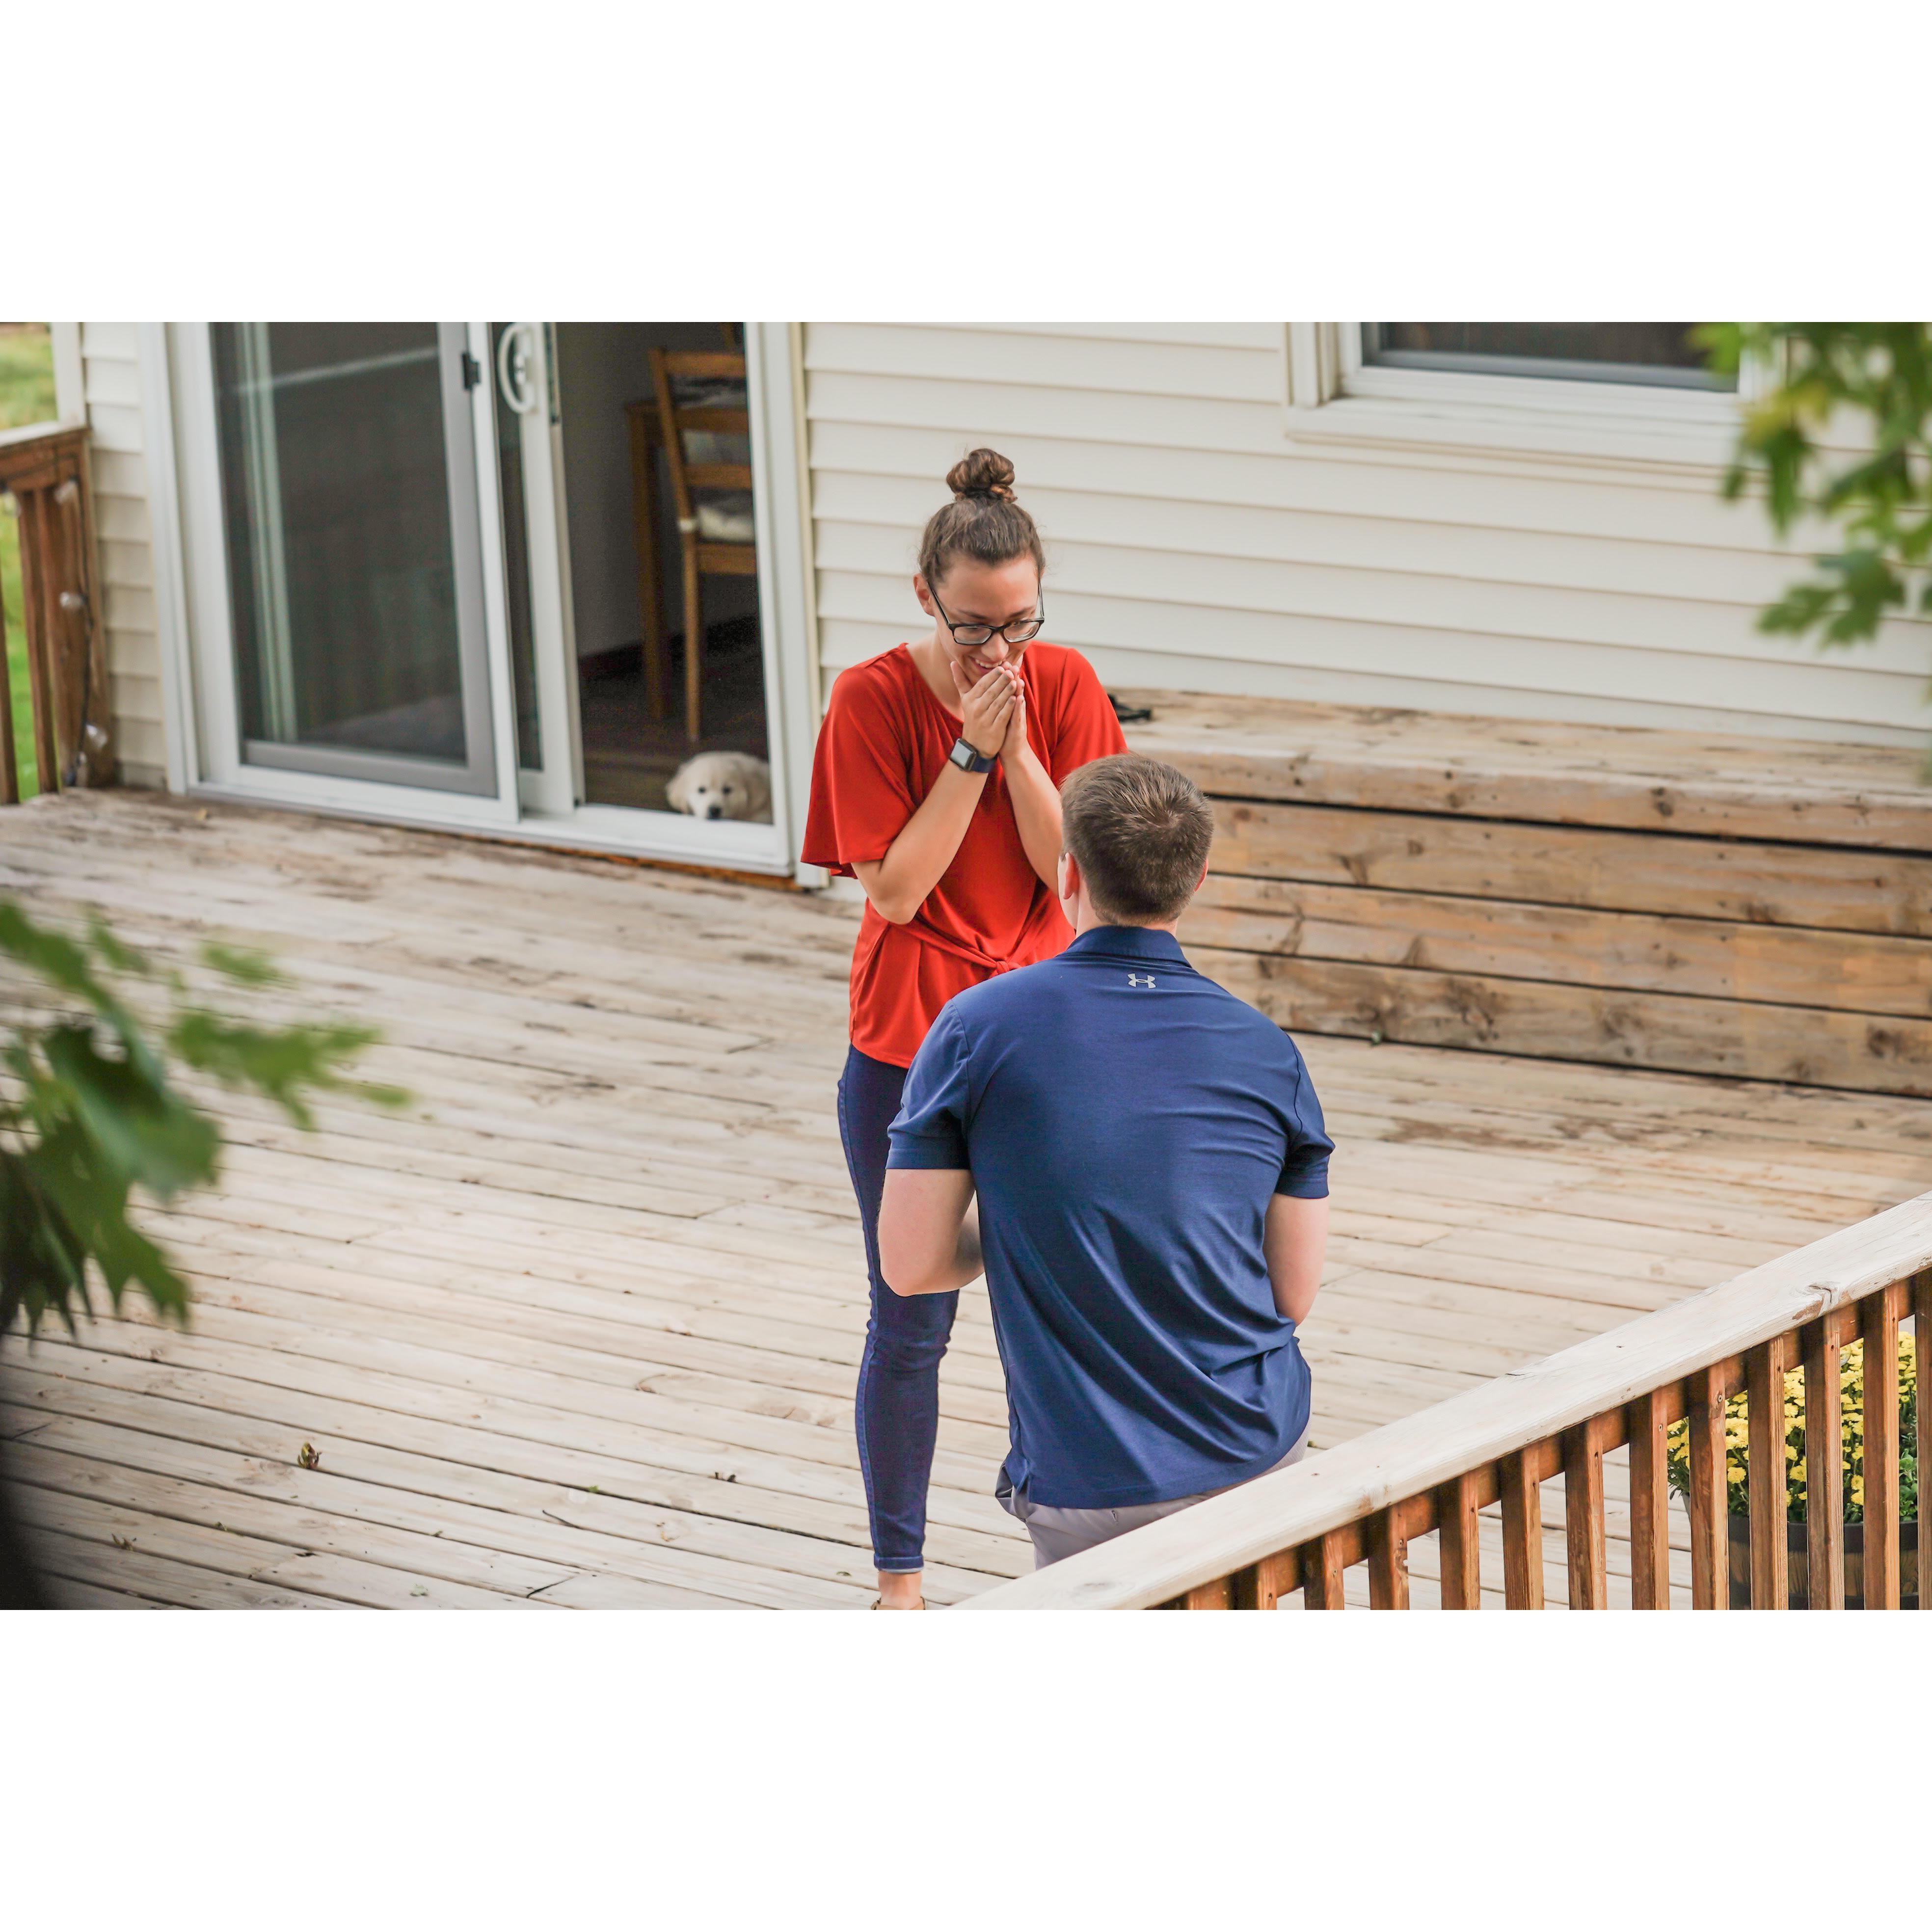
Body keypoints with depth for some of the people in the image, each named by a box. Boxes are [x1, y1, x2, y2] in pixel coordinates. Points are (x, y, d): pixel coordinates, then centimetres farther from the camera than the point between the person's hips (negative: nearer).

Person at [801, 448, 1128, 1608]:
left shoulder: (1066, 688, -3)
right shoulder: (874, 701, -11)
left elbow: (1070, 869, -7)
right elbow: (895, 889, -14)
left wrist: (1017, 746, -19)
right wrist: (970, 751, -20)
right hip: (909, 1050, -2)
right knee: (913, 1323, 5)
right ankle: (900, 1573, 19)